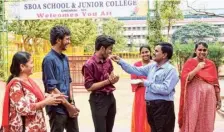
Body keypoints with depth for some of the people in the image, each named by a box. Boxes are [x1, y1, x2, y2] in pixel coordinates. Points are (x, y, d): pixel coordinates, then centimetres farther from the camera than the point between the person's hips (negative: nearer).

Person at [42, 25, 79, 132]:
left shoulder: (65, 58, 8)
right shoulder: (49, 59, -15)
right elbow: (51, 88, -18)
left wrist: (72, 102, 2)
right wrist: (68, 106, -13)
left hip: (69, 106, 7)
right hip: (57, 108, -7)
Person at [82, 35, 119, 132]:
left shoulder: (108, 61, 5)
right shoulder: (89, 64, -16)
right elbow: (89, 87, -18)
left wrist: (113, 79, -7)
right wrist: (108, 81, -18)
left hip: (110, 97, 7)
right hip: (98, 99, -7)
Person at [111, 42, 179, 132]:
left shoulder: (171, 70, -13)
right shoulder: (152, 66, 10)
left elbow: (166, 89, -22)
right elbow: (136, 70, 12)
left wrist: (147, 84, -15)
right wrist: (120, 61, 6)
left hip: (163, 107, -8)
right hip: (150, 105, 8)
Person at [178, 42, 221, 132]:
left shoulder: (211, 64, 9)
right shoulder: (189, 62, 0)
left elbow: (215, 83, 11)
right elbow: (184, 79, -10)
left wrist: (218, 99, 10)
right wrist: (197, 69, -17)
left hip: (208, 97, 3)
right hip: (194, 97, -3)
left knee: (206, 123, 7)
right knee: (192, 122, -1)